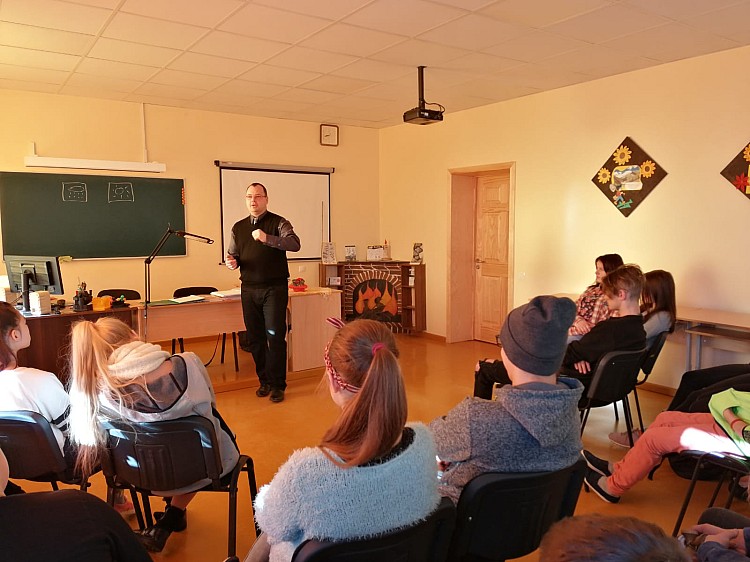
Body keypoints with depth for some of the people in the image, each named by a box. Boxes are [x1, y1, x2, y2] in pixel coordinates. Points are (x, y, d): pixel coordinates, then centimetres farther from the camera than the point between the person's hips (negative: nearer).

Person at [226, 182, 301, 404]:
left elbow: (294, 243, -19)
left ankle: (277, 385, 5)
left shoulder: (278, 223, -2)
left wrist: (267, 238, -31)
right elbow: (232, 256, 19)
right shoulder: (238, 227, 13)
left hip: (274, 288, -5)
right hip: (249, 289, 5)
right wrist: (232, 262, -5)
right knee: (254, 338, 9)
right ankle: (264, 380, 24)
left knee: (275, 336, -5)